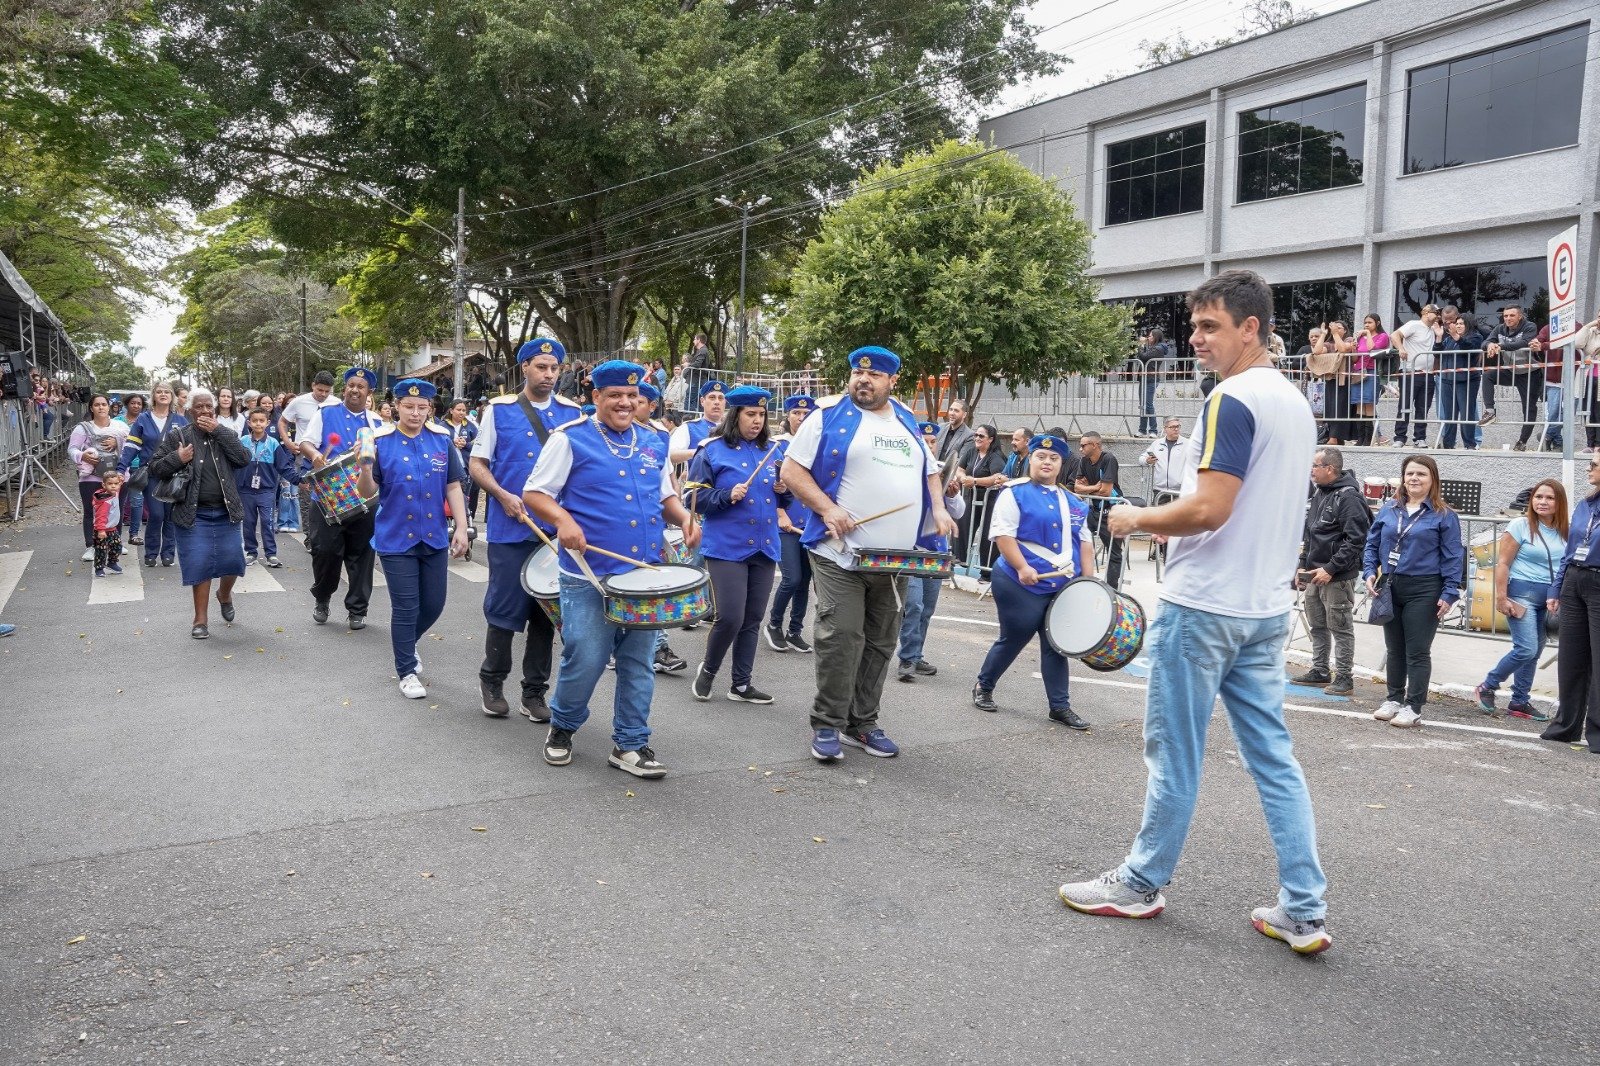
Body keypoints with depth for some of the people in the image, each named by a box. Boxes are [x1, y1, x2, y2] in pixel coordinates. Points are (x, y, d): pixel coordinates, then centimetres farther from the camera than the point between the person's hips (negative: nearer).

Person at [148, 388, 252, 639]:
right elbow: (154, 469, 2)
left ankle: (224, 594, 34)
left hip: (226, 512, 2)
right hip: (194, 514, -2)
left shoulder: (226, 435, 7)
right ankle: (201, 619, 8)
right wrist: (177, 458, -17)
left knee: (232, 560, 1)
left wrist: (219, 430, -14)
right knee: (200, 564, -3)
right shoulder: (178, 437, 1)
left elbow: (244, 458, -11)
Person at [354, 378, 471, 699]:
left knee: (433, 605, 13)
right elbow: (367, 493, -7)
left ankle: (406, 643, 43)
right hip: (396, 540, -3)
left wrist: (462, 527, -2)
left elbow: (453, 486, 4)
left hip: (435, 539, 3)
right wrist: (366, 467, -27)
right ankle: (407, 672, 18)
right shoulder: (380, 441, -8)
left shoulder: (443, 439, 0)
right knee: (406, 609, 1)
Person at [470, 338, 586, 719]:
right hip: (510, 529, -2)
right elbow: (476, 464, 2)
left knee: (547, 612, 8)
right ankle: (492, 681, 25)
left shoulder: (572, 413, 7)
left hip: (558, 530, 2)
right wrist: (503, 496, -15)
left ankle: (535, 692, 20)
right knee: (505, 609, 2)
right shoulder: (499, 410, 1)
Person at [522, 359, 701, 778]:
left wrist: (683, 517, 0)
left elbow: (665, 496, 22)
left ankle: (630, 743, 19)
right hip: (589, 576, -4)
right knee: (585, 660, -3)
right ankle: (562, 727, 25)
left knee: (638, 662, 7)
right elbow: (534, 494, -4)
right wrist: (563, 520, -22)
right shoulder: (570, 439, -3)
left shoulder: (653, 443, 12)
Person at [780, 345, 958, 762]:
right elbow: (792, 470, -4)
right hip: (840, 554, -5)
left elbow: (929, 471, 24)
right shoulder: (830, 415, -2)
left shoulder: (907, 420, 14)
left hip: (896, 558, 5)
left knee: (880, 643, 9)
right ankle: (827, 726, 3)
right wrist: (826, 508, -18)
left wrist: (939, 509, 5)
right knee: (840, 639, -10)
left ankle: (863, 723, 20)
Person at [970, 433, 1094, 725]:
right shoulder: (1015, 493, -5)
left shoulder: (1073, 502, 14)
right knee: (1013, 640, 4)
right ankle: (983, 686, 25)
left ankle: (1060, 706, 13)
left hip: (1063, 586, 5)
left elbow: (1085, 542, 17)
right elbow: (1002, 534, -14)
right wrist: (1022, 568, -23)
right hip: (1022, 586, -5)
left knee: (1057, 645, 7)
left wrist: (1088, 579, 8)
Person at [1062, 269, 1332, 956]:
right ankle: (1303, 912, 13)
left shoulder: (1232, 401, -15)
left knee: (1174, 753, 4)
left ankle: (1142, 884, 19)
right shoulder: (1296, 403, 14)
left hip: (1203, 608, -9)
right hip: (1266, 608, 9)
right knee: (1273, 757, 10)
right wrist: (1171, 526, 19)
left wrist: (1138, 519, -7)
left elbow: (1209, 509, -24)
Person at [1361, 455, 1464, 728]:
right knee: (1394, 649, 14)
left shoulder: (1444, 515, -3)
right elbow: (1372, 544, 14)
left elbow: (1453, 557, -5)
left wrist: (1449, 593, -11)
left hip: (1423, 591, -5)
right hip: (1390, 588, 5)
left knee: (1417, 651, -1)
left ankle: (1413, 708, 6)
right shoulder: (1389, 510, 8)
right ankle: (1394, 699, 26)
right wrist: (1370, 573, 0)